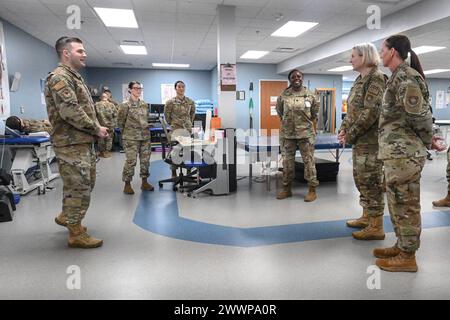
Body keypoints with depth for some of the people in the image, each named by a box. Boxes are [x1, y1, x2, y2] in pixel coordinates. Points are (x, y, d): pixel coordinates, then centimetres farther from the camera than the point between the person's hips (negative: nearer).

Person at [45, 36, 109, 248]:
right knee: (79, 187, -4)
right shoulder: (59, 78, -13)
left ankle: (65, 216, 38)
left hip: (83, 142, 10)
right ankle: (76, 234, 9)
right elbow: (70, 112, -24)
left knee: (85, 184, 20)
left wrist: (97, 128, 8)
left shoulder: (74, 77, 20)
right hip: (71, 144, -10)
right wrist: (96, 129, -15)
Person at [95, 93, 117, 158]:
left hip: (100, 125, -1)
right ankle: (107, 152, 14)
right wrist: (114, 124, 6)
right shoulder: (111, 105, -1)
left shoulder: (97, 105, -6)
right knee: (109, 139, 11)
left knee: (101, 139, 10)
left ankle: (101, 152, 17)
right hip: (110, 125, 1)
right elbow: (115, 115, -1)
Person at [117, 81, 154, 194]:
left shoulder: (145, 104, 9)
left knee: (145, 160, 8)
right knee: (131, 161, -5)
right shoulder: (125, 105, -6)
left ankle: (144, 182, 20)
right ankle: (127, 184, 7)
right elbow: (120, 122, 0)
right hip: (131, 138, -5)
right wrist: (127, 133, 6)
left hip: (145, 136, 6)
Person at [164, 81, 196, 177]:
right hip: (176, 129, -3)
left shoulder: (190, 102, 5)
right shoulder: (170, 102, -4)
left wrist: (189, 123, 14)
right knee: (175, 149, -2)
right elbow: (167, 116, 4)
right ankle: (174, 172, 10)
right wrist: (172, 124, 6)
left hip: (188, 129, 3)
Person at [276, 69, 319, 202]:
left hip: (306, 133, -2)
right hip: (287, 133, 2)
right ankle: (287, 188, 22)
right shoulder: (284, 95, 2)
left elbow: (315, 111, 13)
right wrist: (286, 122, 12)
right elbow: (279, 111, 15)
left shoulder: (310, 95, 1)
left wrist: (308, 122, 9)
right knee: (287, 161, 9)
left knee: (308, 161, 0)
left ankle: (312, 189, 10)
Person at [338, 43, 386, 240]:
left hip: (370, 140, -9)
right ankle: (367, 217, 29)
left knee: (371, 181, -5)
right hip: (359, 140, 9)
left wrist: (351, 135, -16)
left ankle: (376, 227, 4)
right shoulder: (360, 79, 16)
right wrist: (344, 129, 6)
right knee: (361, 179, 16)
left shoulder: (376, 78, -11)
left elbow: (371, 111, -20)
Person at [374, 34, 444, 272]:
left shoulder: (406, 77, -13)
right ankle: (402, 246, 29)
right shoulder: (399, 77, 17)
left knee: (406, 205, -1)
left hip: (404, 152, -10)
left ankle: (407, 257, 11)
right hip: (397, 151, 10)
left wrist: (427, 141, -3)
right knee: (397, 203, 17)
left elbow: (420, 115, -17)